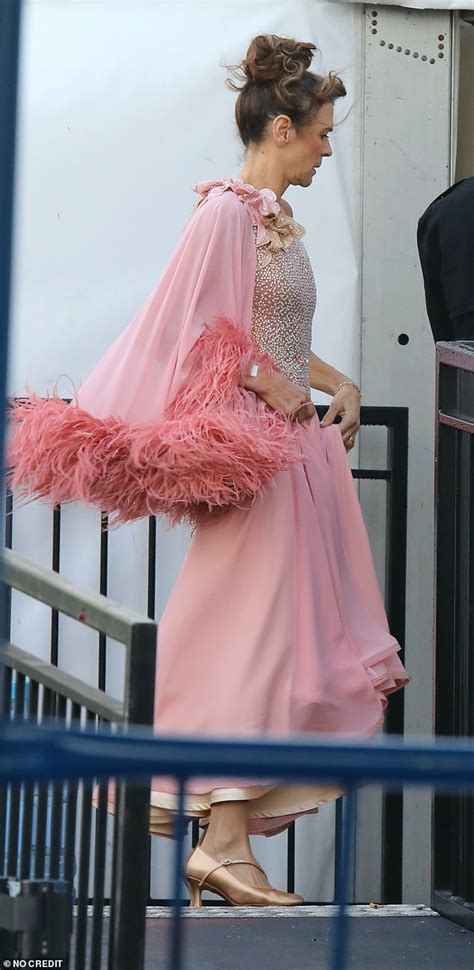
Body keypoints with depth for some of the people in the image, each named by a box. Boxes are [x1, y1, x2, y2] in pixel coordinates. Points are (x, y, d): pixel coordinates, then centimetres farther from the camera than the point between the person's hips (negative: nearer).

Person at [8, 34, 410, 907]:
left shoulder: (276, 217, 16)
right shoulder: (228, 210, -12)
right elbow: (203, 333, -18)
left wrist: (338, 384, 13)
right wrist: (273, 389, -18)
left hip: (293, 445, 10)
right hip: (249, 450, -10)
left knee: (278, 634, 7)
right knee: (249, 632, -10)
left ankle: (220, 835, 9)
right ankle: (223, 842, -8)